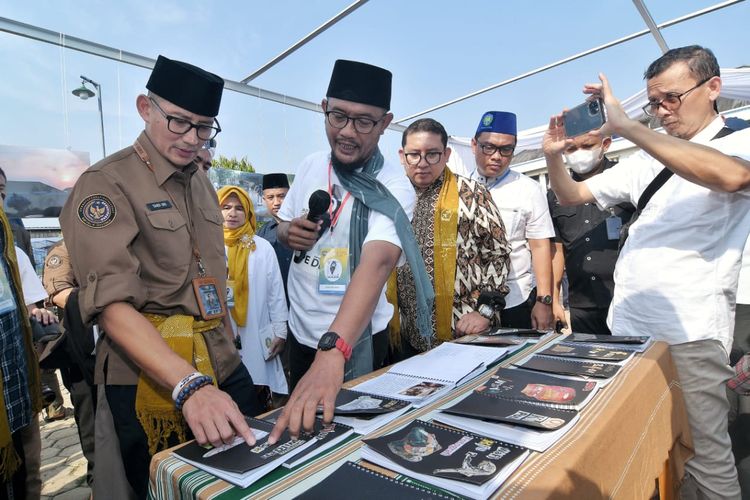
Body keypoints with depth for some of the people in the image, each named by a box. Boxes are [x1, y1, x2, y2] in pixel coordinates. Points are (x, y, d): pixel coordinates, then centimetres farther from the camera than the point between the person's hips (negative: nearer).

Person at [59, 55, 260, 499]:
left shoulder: (201, 182, 11)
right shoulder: (105, 185, -13)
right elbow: (112, 305, -24)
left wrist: (225, 346, 15)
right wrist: (190, 386, -35)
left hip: (223, 363, 7)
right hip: (151, 376, -7)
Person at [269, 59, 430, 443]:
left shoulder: (394, 189, -22)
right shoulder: (310, 166, -3)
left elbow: (377, 263, -39)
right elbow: (283, 227, 12)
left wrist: (332, 352, -54)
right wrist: (289, 232, -14)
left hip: (354, 340, -6)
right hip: (300, 329, 6)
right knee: (296, 416, 26)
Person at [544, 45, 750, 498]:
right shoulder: (648, 161, 14)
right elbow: (572, 195, 16)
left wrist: (626, 126, -27)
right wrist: (554, 157, -5)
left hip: (690, 333, -5)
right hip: (626, 326, 5)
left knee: (704, 453, 3)